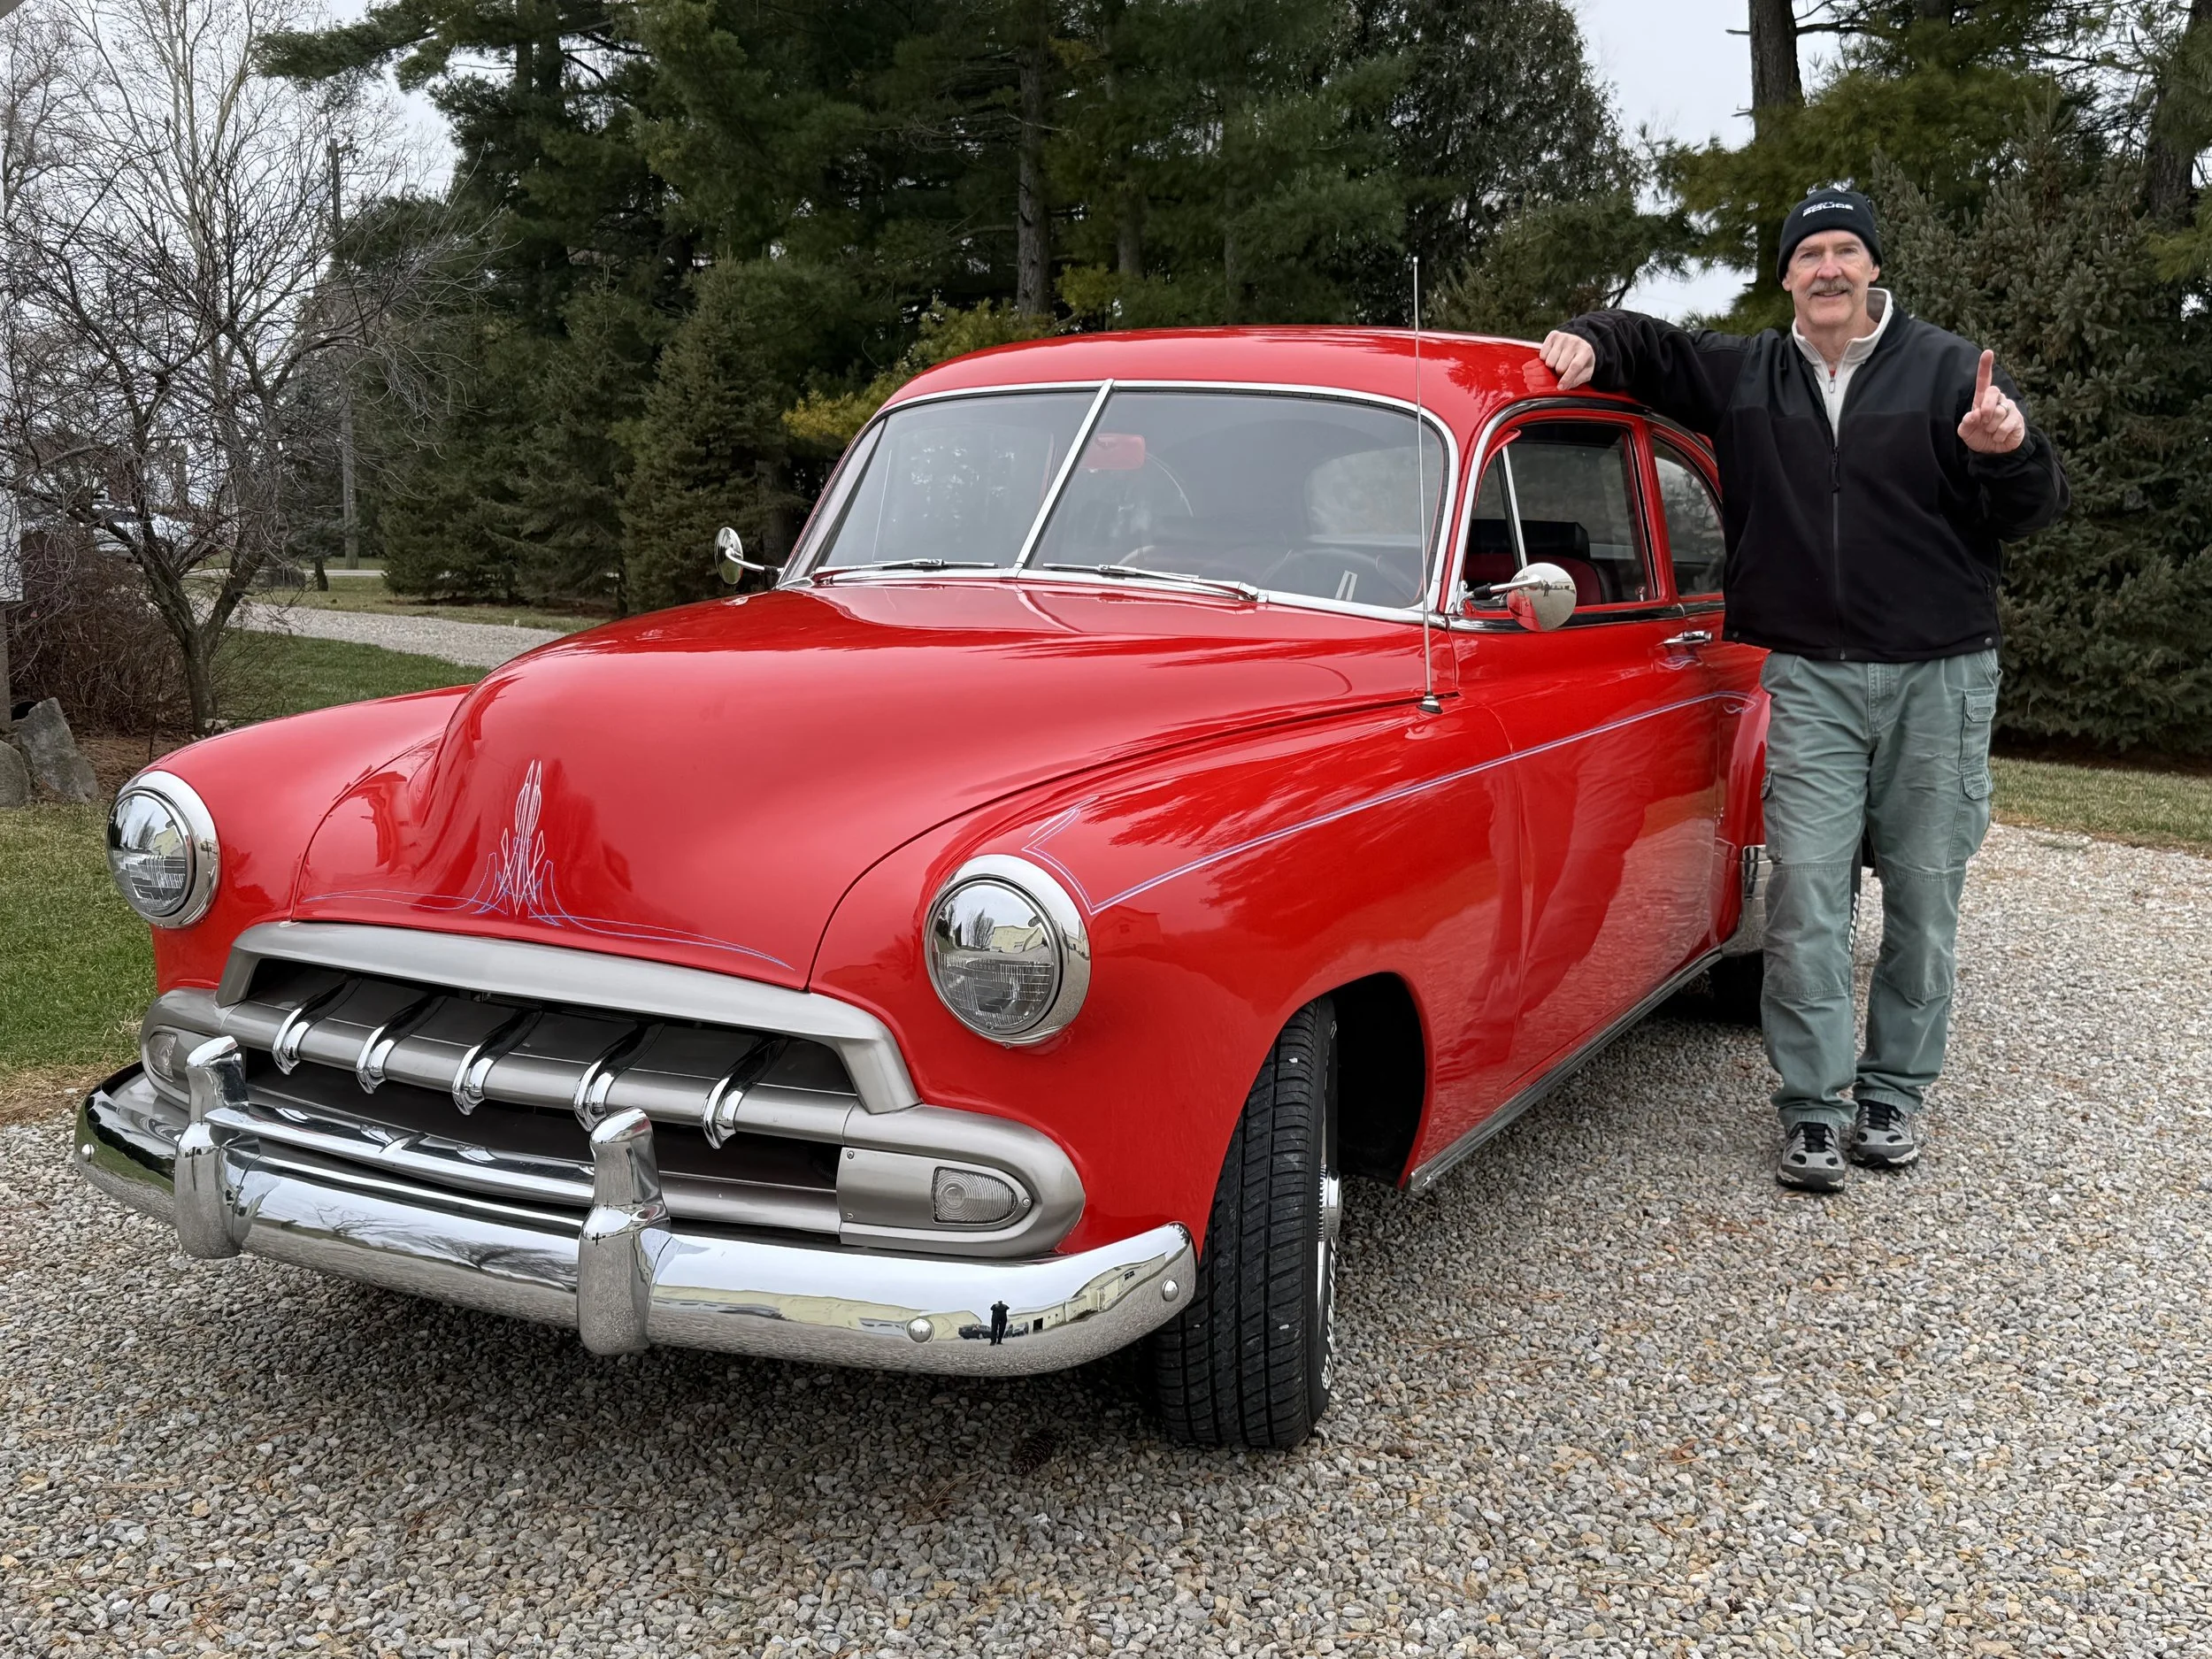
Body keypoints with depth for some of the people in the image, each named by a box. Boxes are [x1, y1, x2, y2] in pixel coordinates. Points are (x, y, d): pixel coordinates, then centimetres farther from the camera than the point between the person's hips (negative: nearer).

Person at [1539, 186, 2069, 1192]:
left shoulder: (1948, 370, 2)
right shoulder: (1745, 375, 9)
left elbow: (2033, 512, 0)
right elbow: (1644, 345, 19)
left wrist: (2008, 454, -23)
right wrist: (1586, 342, -4)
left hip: (1940, 674, 0)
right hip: (1810, 675, 1)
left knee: (1923, 894, 5)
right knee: (1806, 892, -7)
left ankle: (1894, 1093, 19)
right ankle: (1812, 1110, 0)